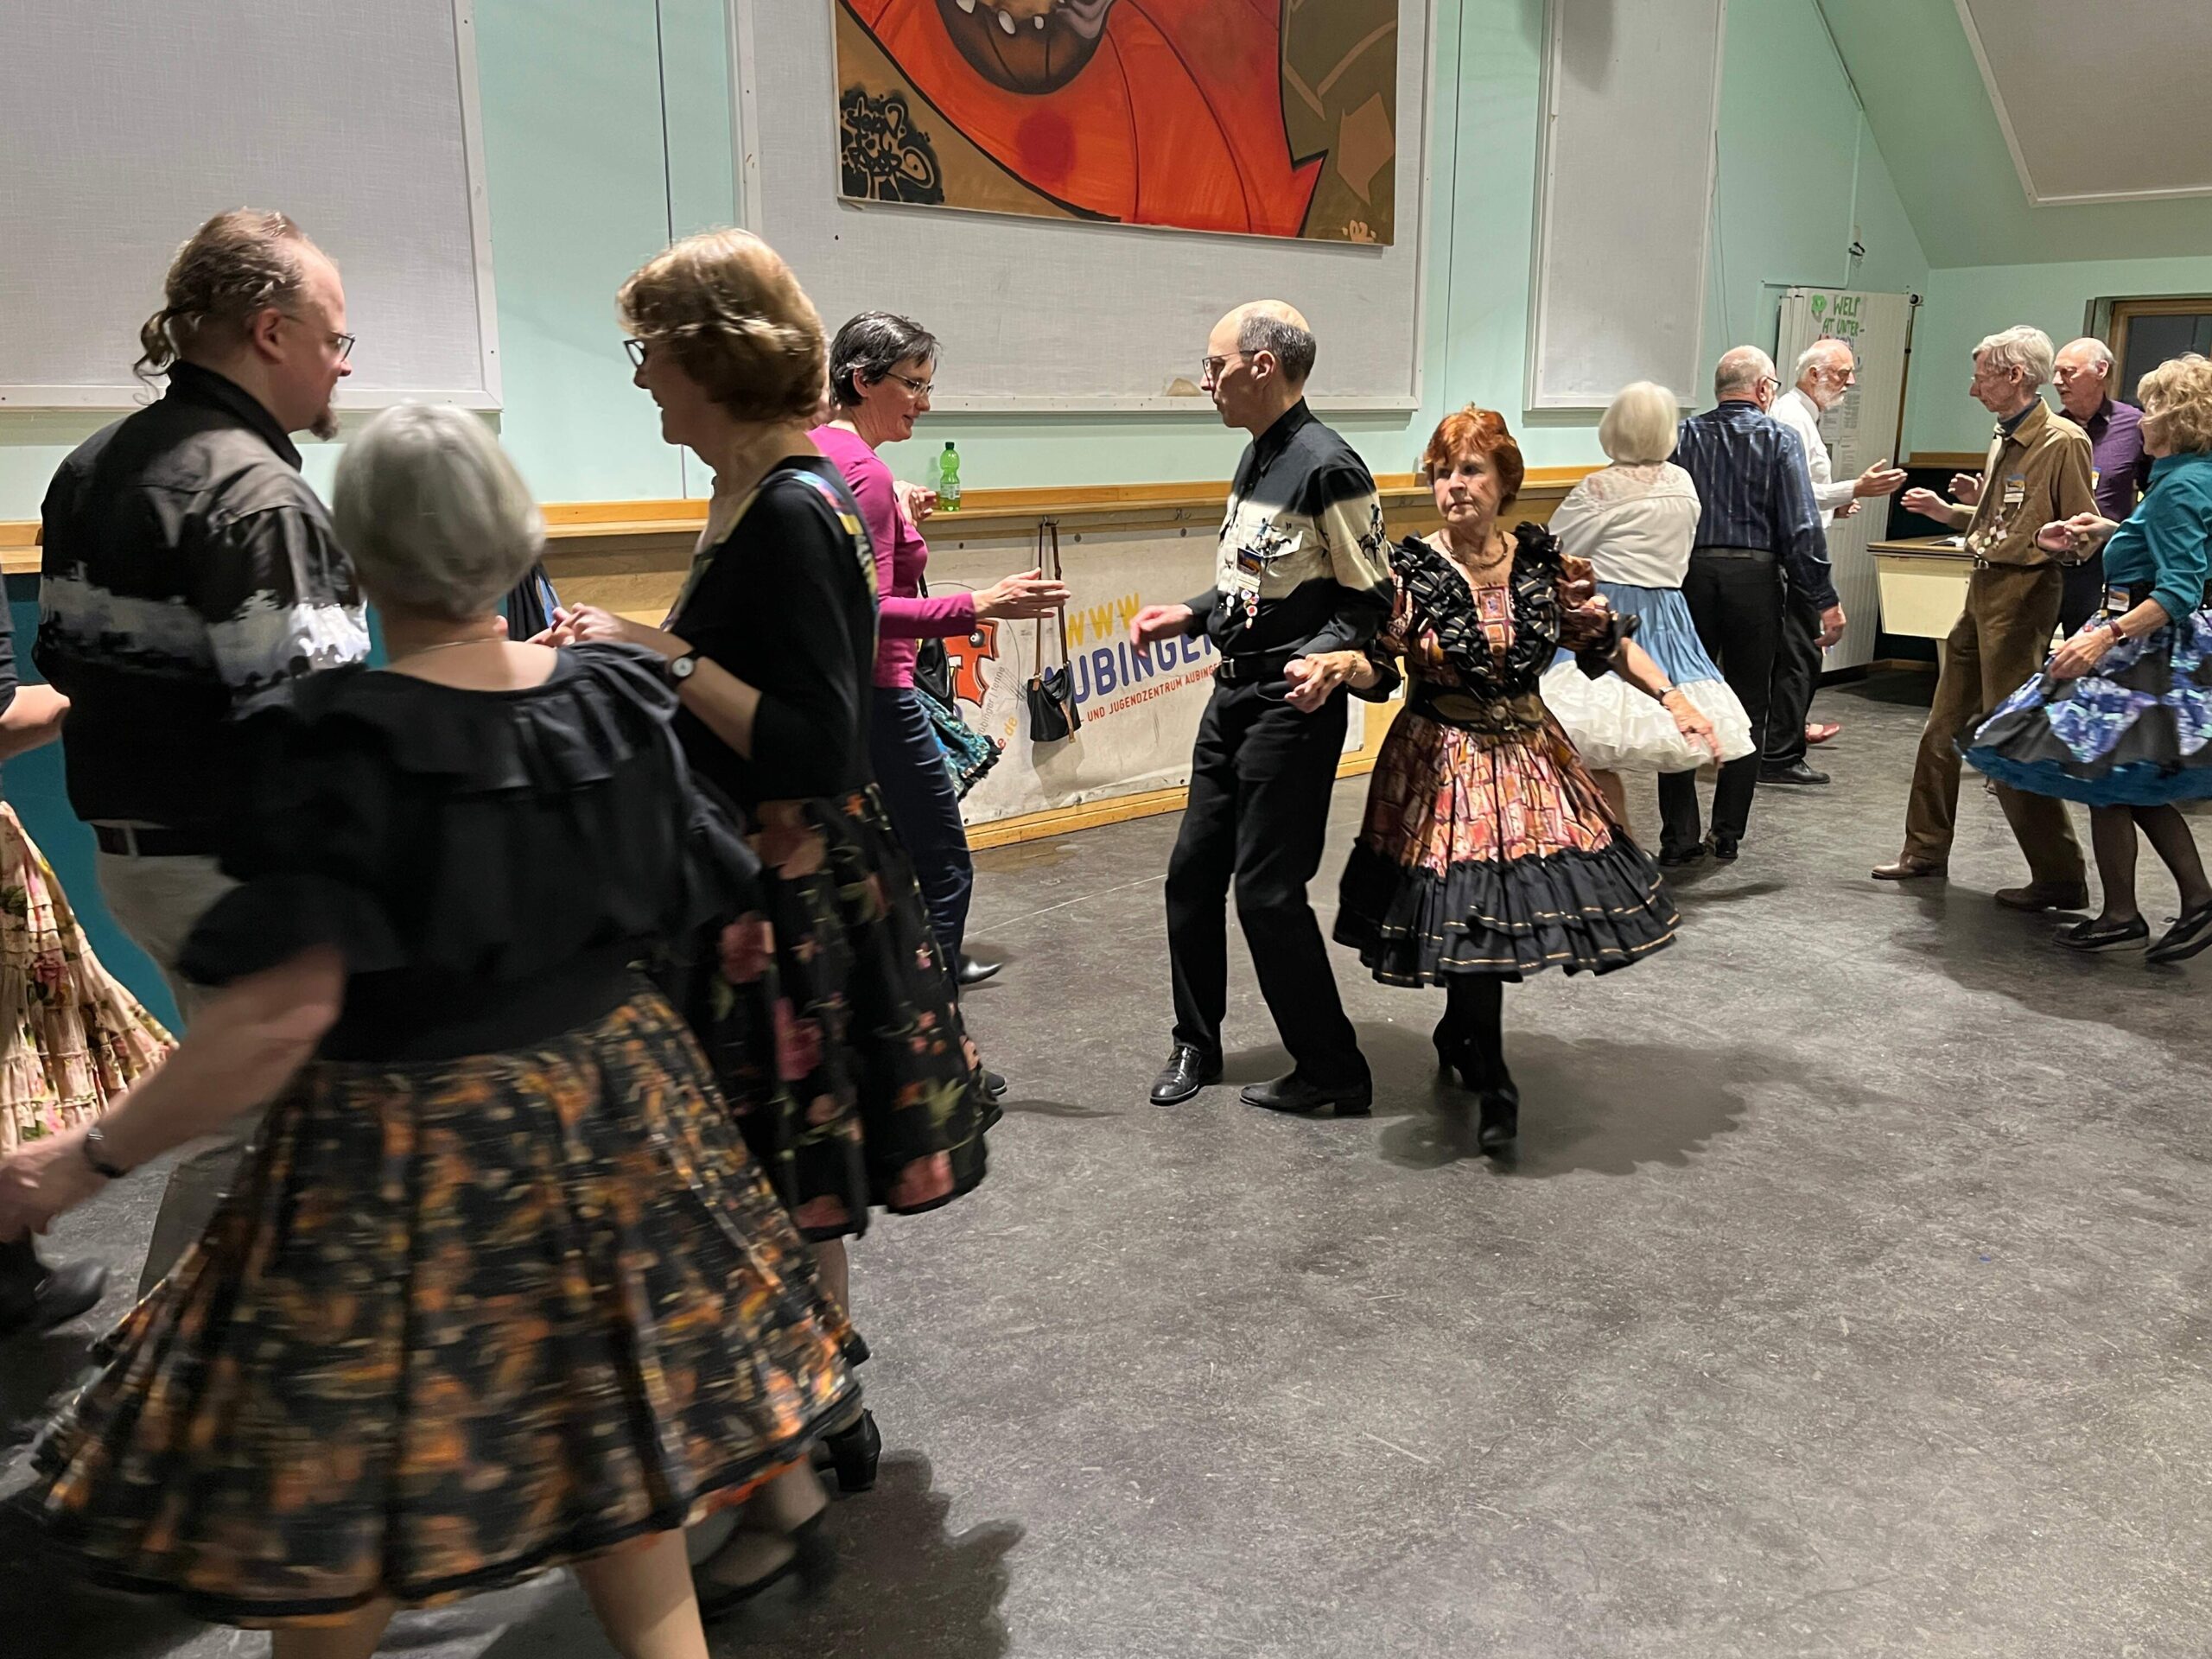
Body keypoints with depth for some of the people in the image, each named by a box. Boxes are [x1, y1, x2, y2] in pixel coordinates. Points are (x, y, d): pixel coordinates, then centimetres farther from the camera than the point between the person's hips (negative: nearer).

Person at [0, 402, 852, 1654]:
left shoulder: (337, 744, -19)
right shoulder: (617, 703, -4)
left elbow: (283, 1019, -24)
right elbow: (693, 902, 6)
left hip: (401, 1154, -5)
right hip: (610, 1103, 6)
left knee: (335, 1499, 17)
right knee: (612, 1428, 20)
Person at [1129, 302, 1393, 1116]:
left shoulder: (1327, 467, -16)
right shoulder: (1257, 455, 13)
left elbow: (1370, 598, -15)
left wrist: (1322, 657, -30)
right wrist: (1190, 615, 13)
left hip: (1292, 705, -9)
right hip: (1233, 692, 9)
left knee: (1267, 891, -4)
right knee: (1193, 871, 13)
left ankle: (1333, 1072, 12)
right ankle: (1196, 1044, 29)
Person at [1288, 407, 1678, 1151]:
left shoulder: (1540, 559, 1)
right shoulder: (1409, 567, -8)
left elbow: (1598, 645, 11)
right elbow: (1380, 667, -11)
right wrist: (1338, 665, -32)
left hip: (1529, 754, 4)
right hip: (1444, 765, -4)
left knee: (1513, 908, 5)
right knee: (1469, 911, -5)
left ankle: (1458, 1035, 34)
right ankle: (1490, 1083, 13)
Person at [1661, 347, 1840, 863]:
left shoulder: (1685, 436, 5)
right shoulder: (1780, 438, -1)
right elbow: (1801, 528, -7)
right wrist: (1826, 600, -3)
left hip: (1690, 574, 2)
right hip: (1754, 578, -1)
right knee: (1748, 709, 10)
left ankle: (1679, 838, 6)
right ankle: (1728, 835, 12)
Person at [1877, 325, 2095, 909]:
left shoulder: (2063, 441, -13)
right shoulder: (2004, 440, 15)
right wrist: (1947, 512, 11)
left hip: (2022, 593, -9)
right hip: (1983, 587, 9)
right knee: (1944, 730, 13)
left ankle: (2060, 878, 2)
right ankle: (1926, 852, 25)